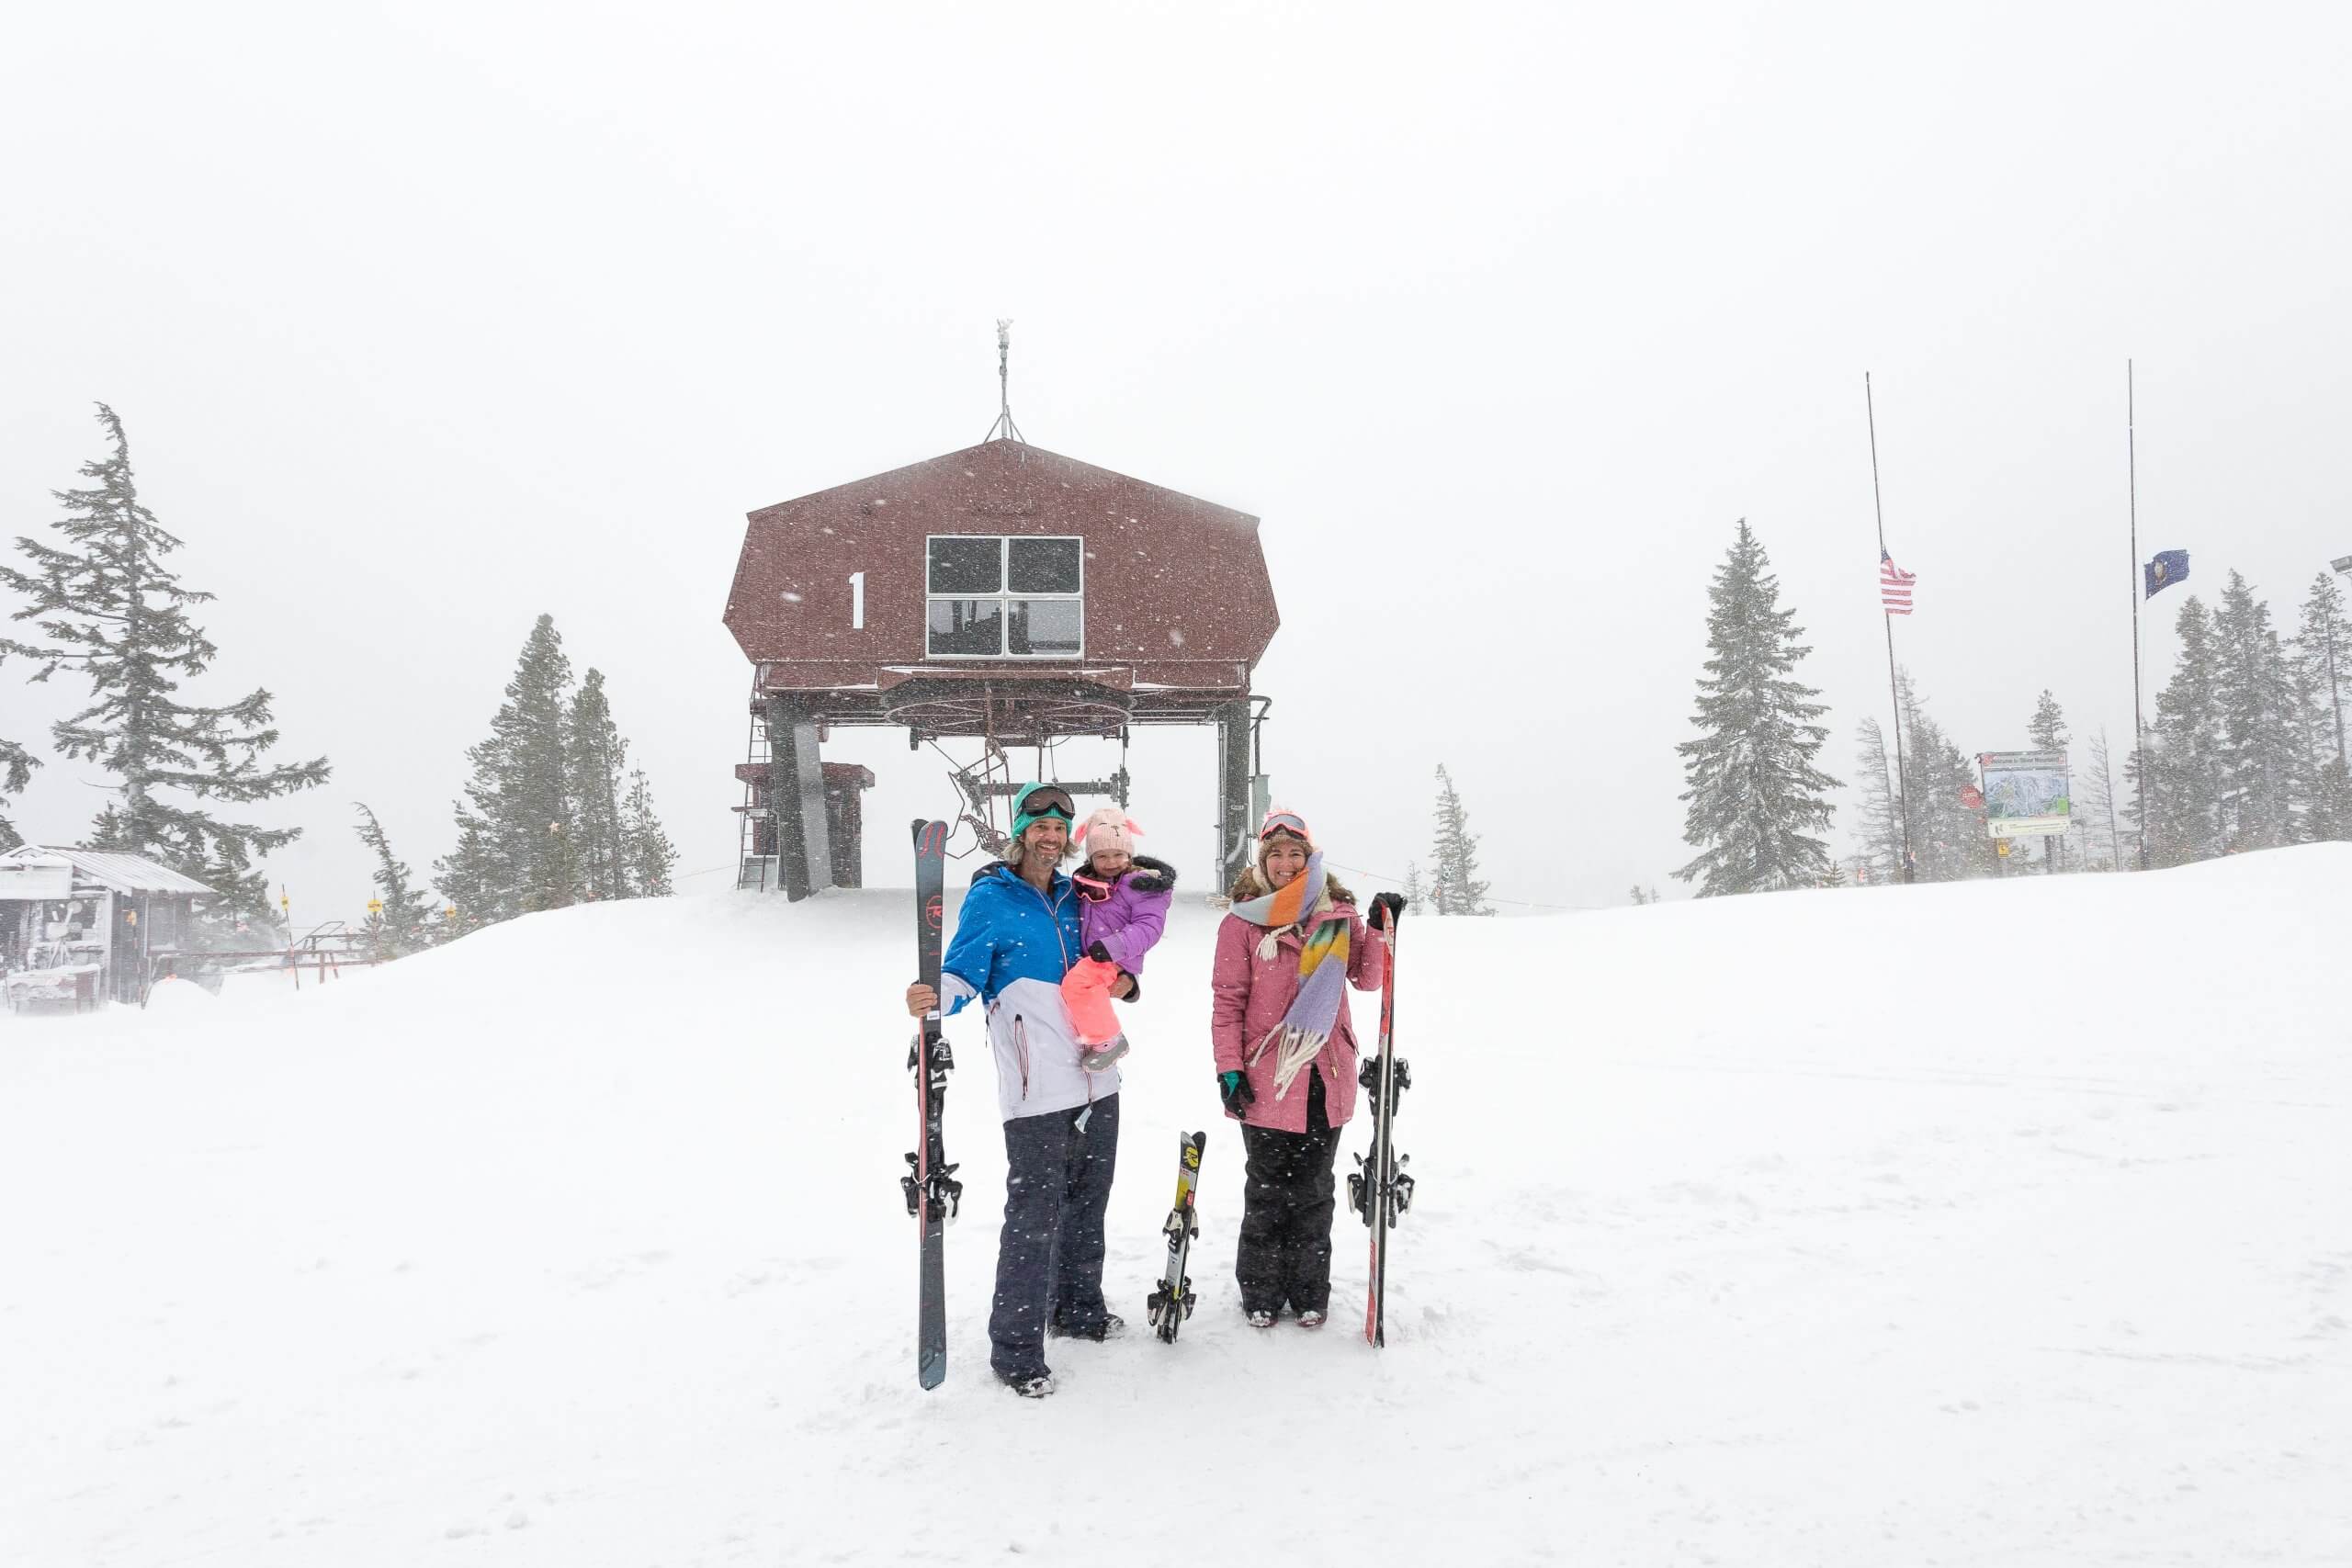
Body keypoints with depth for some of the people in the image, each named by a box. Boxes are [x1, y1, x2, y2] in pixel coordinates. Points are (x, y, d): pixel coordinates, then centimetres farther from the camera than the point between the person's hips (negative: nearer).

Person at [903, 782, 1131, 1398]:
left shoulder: (1071, 896, 13)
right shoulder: (989, 898, -4)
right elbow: (964, 975, -11)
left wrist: (1123, 980, 11)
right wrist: (934, 996, -31)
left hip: (1096, 1076, 7)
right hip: (1037, 1089, -7)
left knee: (1088, 1199, 19)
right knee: (1036, 1213, -8)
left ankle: (1078, 1307, 38)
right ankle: (1015, 1348, 3)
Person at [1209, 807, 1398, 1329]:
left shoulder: (1338, 914, 6)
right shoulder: (1243, 920, -3)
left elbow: (1367, 978, 5)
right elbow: (1228, 1000, -3)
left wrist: (1380, 929, -9)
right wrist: (1229, 1069, -9)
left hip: (1326, 1076, 3)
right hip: (1266, 1080, -2)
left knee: (1313, 1191, 12)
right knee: (1267, 1190, 6)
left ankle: (1309, 1293, 23)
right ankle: (1261, 1293, 20)